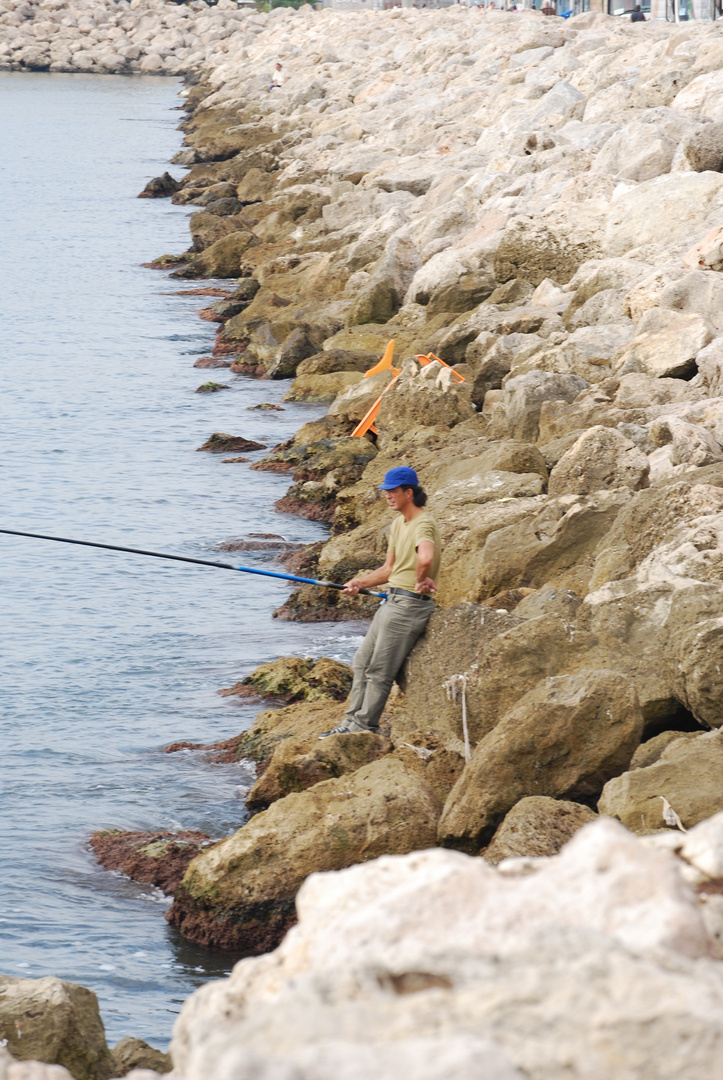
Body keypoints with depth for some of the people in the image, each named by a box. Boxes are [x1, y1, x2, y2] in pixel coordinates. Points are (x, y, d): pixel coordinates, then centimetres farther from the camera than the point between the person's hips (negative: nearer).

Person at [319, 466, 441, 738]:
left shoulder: (423, 524, -18)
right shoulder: (399, 524, 16)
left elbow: (425, 558, -40)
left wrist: (420, 581, -22)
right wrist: (360, 583, 12)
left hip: (410, 604, -11)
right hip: (393, 602, 11)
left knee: (379, 671, -6)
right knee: (362, 662, 13)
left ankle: (364, 728, 1)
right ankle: (352, 723, 18)